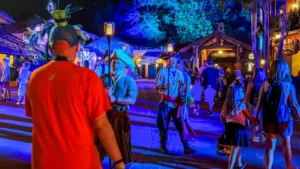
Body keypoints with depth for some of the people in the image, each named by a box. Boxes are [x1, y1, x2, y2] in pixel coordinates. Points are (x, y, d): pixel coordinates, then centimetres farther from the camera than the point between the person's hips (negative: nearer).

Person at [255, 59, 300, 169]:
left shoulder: (265, 84, -7)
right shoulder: (289, 86, -10)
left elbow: (259, 103, -4)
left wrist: (256, 117, 5)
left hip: (268, 119, 1)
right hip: (284, 119, -1)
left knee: (270, 146, 9)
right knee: (286, 144, 20)